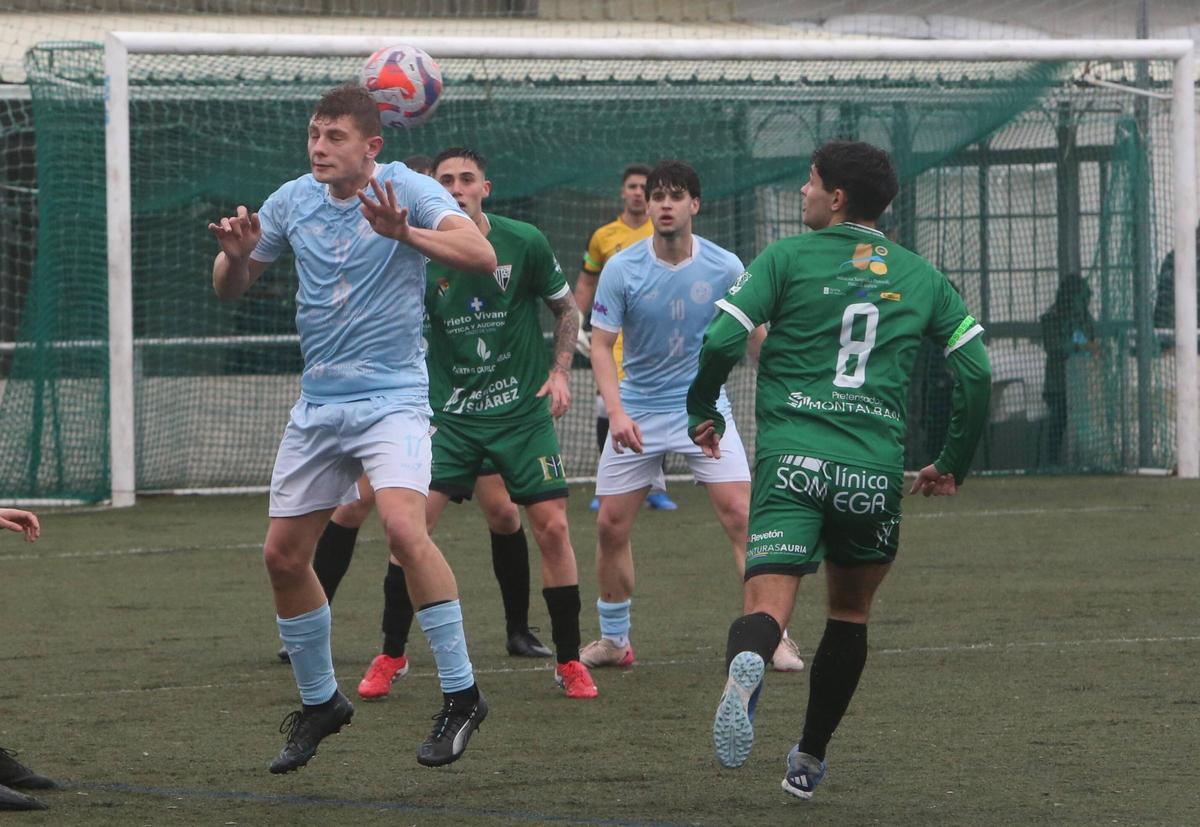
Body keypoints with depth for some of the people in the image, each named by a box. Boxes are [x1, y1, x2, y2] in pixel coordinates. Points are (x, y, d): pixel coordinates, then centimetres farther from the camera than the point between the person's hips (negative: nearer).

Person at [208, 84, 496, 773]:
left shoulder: (408, 190, -9)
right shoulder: (292, 201, 5)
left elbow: (481, 257, -24)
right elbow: (230, 288, 15)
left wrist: (405, 232, -39)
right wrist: (236, 253, -9)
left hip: (392, 398, -6)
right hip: (318, 404, 6)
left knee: (403, 527, -27)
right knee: (284, 555, 7)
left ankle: (461, 695, -18)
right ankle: (320, 702, 26)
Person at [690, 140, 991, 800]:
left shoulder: (788, 258, 5)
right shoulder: (920, 276, 14)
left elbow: (719, 343, -5)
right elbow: (975, 372, 11)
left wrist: (702, 414, 13)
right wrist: (953, 466, 22)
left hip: (791, 457, -3)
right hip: (876, 472, 3)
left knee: (767, 605, -12)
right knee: (850, 612, 23)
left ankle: (745, 668, -48)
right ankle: (810, 760, 28)